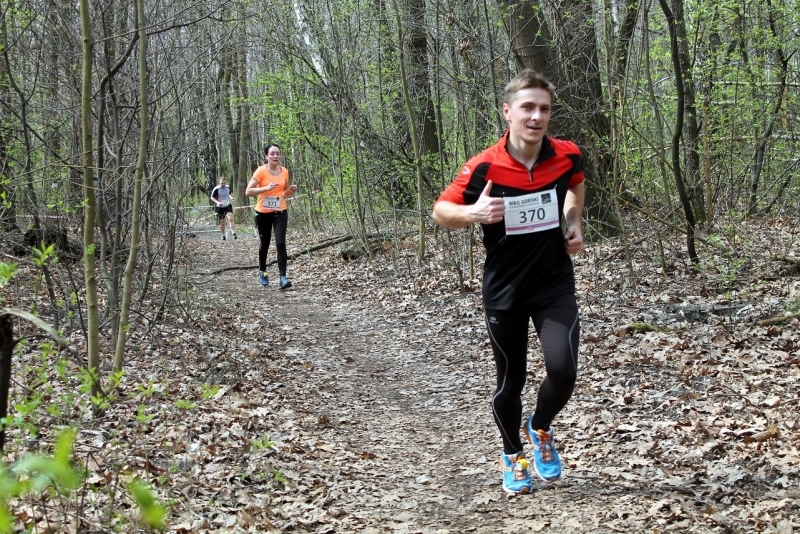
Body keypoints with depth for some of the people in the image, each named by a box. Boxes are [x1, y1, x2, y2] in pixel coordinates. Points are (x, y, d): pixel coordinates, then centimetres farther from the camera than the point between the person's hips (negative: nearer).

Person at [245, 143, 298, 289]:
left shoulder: (284, 171, 3)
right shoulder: (261, 171, -11)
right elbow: (248, 192, -15)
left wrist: (291, 190, -4)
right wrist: (266, 188, -27)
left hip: (280, 212, 2)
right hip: (263, 213, -2)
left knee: (281, 243, -12)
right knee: (265, 243, 13)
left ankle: (283, 278, -15)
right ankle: (262, 272, 37)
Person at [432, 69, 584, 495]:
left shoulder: (567, 156, -7)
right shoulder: (483, 168, -16)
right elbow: (441, 211, -6)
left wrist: (573, 222, 3)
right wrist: (473, 213, -26)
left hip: (555, 284, 1)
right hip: (504, 290, -1)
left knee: (563, 371, -15)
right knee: (510, 381, 9)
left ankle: (541, 428, 19)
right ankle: (513, 454, 37)